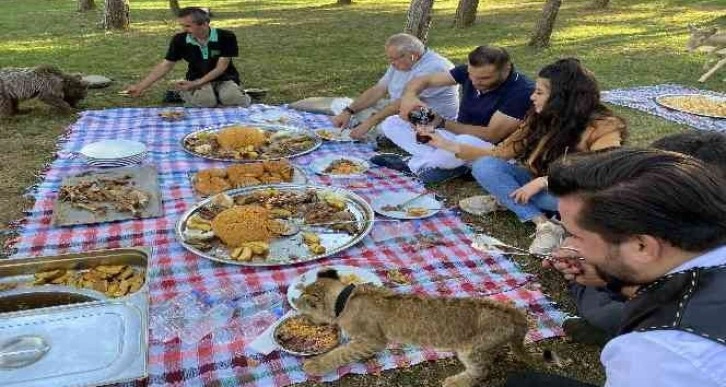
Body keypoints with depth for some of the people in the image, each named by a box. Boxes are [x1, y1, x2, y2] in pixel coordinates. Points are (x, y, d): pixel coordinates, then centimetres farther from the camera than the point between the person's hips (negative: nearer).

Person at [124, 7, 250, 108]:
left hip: (224, 79, -1)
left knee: (230, 98, -35)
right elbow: (165, 66, -4)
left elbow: (221, 68, -15)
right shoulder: (180, 40, -9)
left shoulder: (226, 37, -17)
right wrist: (140, 87, -12)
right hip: (197, 80, 1)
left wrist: (196, 84, -24)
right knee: (206, 100, -33)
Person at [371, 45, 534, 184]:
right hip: (458, 134, 6)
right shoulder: (470, 71, -8)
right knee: (391, 124, -3)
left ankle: (414, 164, -13)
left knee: (465, 143, -44)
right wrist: (409, 95, -29)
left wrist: (442, 122, -33)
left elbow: (492, 134, -28)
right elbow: (423, 80, -5)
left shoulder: (522, 91, -25)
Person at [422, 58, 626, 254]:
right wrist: (450, 145, -8)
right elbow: (500, 153, -1)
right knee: (484, 166, -19)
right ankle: (543, 224, -28)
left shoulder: (603, 127, -19)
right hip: (540, 185, 6)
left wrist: (543, 181, -32)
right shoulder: (540, 119, -4)